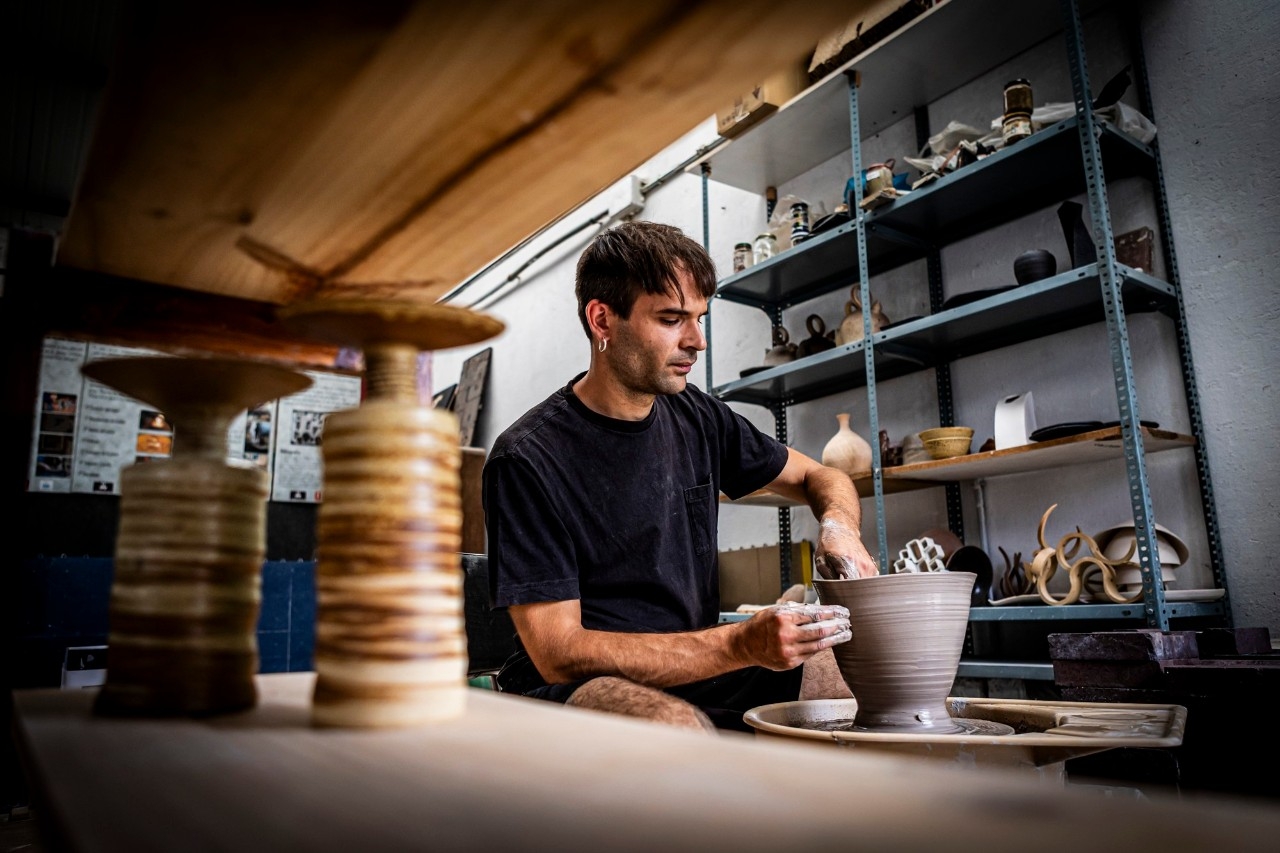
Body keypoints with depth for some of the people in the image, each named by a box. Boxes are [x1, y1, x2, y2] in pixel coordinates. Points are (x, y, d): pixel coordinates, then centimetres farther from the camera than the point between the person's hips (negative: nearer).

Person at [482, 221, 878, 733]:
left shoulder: (696, 417, 3)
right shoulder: (528, 459, -15)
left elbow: (820, 477, 17)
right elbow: (558, 654, -19)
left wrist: (838, 524, -9)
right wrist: (742, 645, -28)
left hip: (696, 674, 6)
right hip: (577, 690, -5)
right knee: (676, 725, -39)